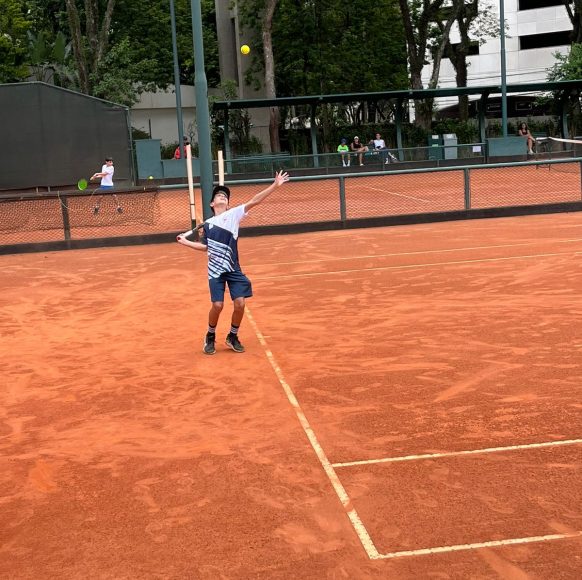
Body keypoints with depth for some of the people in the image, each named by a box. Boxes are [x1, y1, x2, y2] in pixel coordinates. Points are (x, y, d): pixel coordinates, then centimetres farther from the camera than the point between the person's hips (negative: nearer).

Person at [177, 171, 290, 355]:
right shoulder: (207, 224, 10)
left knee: (240, 304, -8)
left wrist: (275, 185, -17)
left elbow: (254, 201, -8)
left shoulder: (234, 214, 3)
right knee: (217, 305, -9)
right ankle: (210, 337, 17)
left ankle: (232, 337, 17)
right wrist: (186, 242, 19)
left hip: (233, 269, 0)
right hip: (216, 270, 0)